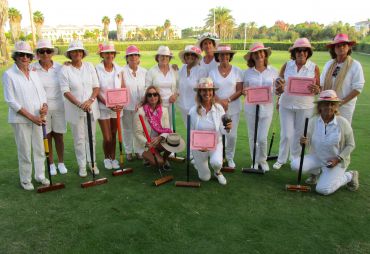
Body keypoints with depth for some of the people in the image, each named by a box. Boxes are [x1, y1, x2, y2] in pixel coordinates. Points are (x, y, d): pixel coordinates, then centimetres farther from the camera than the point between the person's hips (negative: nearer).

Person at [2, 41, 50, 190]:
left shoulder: (34, 73, 8)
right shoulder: (9, 75, -7)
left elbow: (42, 93, 12)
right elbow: (11, 101, -11)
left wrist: (44, 106, -11)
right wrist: (31, 117, -15)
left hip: (37, 118, 5)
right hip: (20, 119, -5)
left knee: (39, 148, 12)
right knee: (24, 151, 3)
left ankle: (40, 175, 28)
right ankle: (25, 180, 19)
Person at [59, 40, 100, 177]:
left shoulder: (89, 66, 4)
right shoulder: (65, 69, -4)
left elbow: (96, 87, 1)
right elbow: (65, 91, -9)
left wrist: (90, 101, -14)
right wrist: (79, 104, -20)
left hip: (91, 107, 2)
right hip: (75, 109, -2)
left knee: (91, 137, 11)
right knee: (79, 139, 7)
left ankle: (92, 163, 25)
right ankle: (82, 165, 20)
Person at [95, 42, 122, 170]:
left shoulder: (119, 69, 3)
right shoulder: (97, 69, -8)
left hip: (117, 107, 3)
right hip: (103, 107, -3)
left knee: (114, 135, 12)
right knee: (107, 138, 0)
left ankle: (113, 158, 29)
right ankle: (106, 158, 26)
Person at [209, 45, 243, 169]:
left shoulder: (237, 71, 2)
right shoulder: (213, 72, 5)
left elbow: (240, 90, -2)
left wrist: (227, 100, -15)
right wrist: (220, 102, -16)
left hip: (233, 108, 0)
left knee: (232, 135, 2)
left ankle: (230, 158, 23)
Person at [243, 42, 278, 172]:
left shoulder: (273, 71, 3)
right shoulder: (248, 72, 3)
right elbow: (244, 90, 6)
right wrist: (249, 94, -14)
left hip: (267, 107, -1)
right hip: (251, 107, 1)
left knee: (263, 138, -1)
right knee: (252, 137, 8)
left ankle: (263, 160, 25)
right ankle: (255, 161, 27)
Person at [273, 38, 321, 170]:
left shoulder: (314, 67, -3)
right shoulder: (287, 65, -1)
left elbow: (319, 88, 2)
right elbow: (278, 83, 2)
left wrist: (316, 89, -22)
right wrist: (279, 89, -21)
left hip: (305, 106, 0)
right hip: (286, 104, 0)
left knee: (300, 134, 12)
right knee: (286, 134, 5)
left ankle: (296, 159, 31)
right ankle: (281, 159, 24)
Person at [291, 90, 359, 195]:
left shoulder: (343, 123, -14)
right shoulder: (313, 121, -9)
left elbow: (350, 145, -4)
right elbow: (308, 142, -6)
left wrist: (337, 159, -15)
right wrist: (303, 142, -31)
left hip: (337, 162, -3)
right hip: (316, 158, 3)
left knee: (323, 189, -16)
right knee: (295, 164, -21)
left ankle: (349, 176, 13)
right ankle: (316, 172, 13)